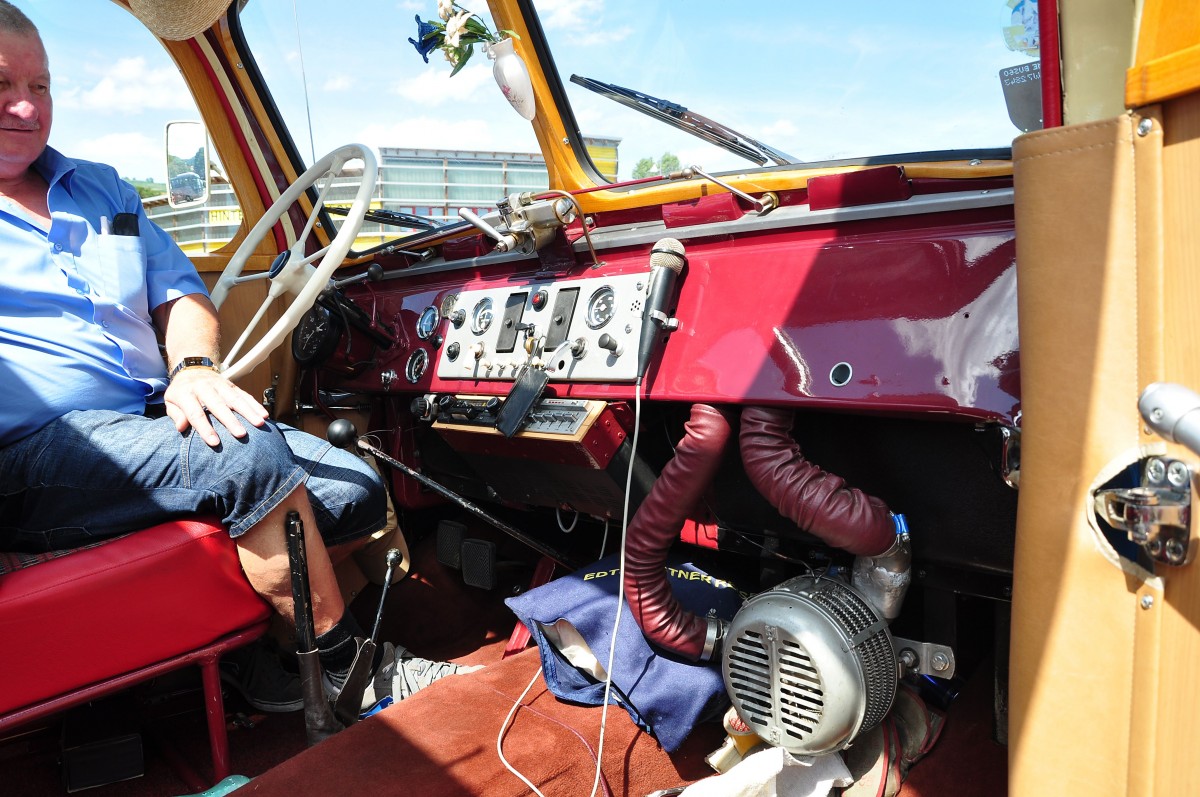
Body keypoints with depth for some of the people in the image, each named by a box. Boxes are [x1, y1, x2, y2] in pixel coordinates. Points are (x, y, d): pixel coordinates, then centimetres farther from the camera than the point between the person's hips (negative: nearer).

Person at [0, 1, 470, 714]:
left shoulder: (102, 188, 21)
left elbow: (182, 292, 17)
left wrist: (194, 367, -5)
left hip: (155, 414, 7)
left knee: (357, 493, -8)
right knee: (252, 458, -32)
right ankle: (349, 666, -15)